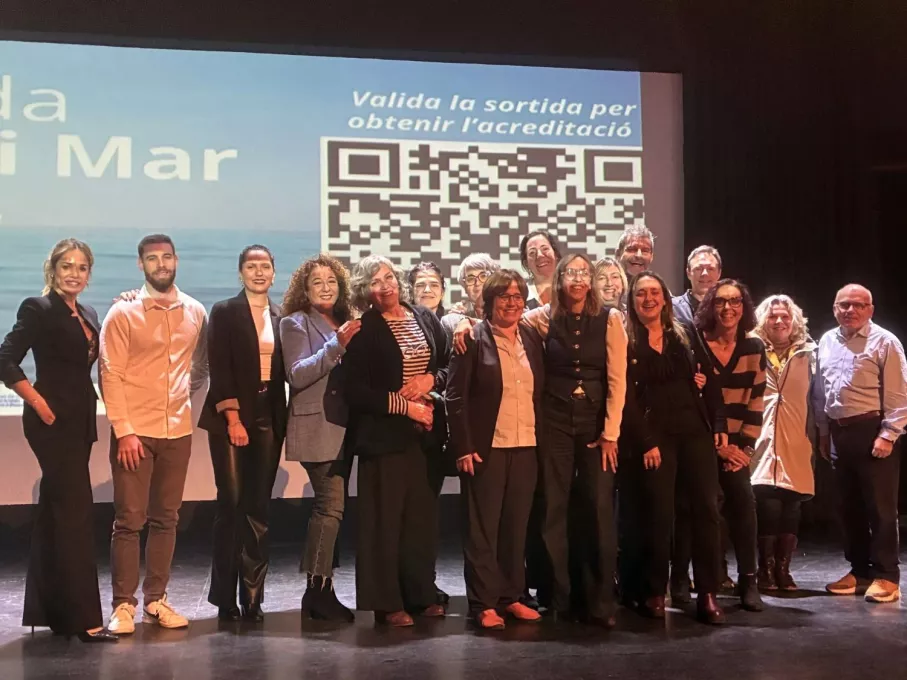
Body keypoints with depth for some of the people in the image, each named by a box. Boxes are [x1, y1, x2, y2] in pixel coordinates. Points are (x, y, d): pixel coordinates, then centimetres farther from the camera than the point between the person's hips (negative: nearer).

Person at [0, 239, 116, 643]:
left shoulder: (89, 316, 15)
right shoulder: (37, 310, -8)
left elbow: (86, 365, 13)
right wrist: (38, 404, -15)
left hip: (80, 422, 8)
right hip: (53, 422, -8)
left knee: (55, 514, 14)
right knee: (75, 511, -9)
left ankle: (47, 610, 24)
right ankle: (85, 620, -7)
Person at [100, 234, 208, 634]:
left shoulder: (195, 313, 7)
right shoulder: (123, 312, -3)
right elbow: (110, 374, -7)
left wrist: (186, 398, 9)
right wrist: (124, 430, -13)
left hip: (177, 430, 4)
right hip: (134, 431, -3)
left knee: (166, 519, 9)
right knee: (129, 519, -1)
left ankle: (156, 599, 18)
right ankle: (123, 605, 7)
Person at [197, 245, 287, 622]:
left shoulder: (281, 317, 13)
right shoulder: (224, 312, 1)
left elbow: (283, 370, 11)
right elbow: (220, 369, -6)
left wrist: (282, 424, 1)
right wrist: (233, 419, -13)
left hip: (268, 418, 4)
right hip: (231, 417, -3)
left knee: (259, 509, 4)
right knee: (231, 504, -3)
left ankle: (253, 597, 9)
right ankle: (225, 598, 6)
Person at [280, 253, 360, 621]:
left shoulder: (345, 323, 17)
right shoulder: (295, 324, -1)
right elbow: (297, 375, -14)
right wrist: (336, 345, -21)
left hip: (343, 428, 6)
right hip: (316, 428, -6)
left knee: (328, 507, 7)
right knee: (332, 506, -12)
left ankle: (318, 591, 12)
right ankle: (318, 589, -5)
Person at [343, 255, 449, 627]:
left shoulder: (425, 318, 9)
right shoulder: (363, 331, -5)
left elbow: (450, 365, 15)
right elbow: (356, 391, -10)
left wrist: (430, 379, -5)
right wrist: (404, 406, -12)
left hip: (426, 433, 5)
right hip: (384, 436, -4)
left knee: (423, 516, 9)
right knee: (385, 520, 0)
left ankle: (421, 594, 21)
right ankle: (387, 603, 9)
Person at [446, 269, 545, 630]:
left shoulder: (533, 339, 11)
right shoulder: (473, 338, -4)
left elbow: (540, 393, 14)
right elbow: (456, 396, -8)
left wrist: (542, 442, 7)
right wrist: (464, 447, -13)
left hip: (526, 448, 5)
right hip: (486, 448, -4)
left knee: (516, 526, 9)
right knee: (483, 527, 2)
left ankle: (511, 596, 20)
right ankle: (484, 603, 10)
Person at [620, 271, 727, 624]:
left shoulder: (684, 334, 14)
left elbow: (709, 381, 13)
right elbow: (626, 397, -5)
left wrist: (720, 426, 3)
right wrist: (645, 442, -12)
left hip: (695, 431, 4)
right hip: (654, 436, -3)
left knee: (706, 509, -4)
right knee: (659, 515, -3)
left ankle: (708, 594, 1)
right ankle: (653, 592, 11)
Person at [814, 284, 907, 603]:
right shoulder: (827, 342, 12)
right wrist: (823, 431, 15)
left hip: (872, 431, -6)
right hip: (839, 432, 7)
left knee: (880, 507, -3)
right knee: (849, 506, 12)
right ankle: (859, 570, 22)